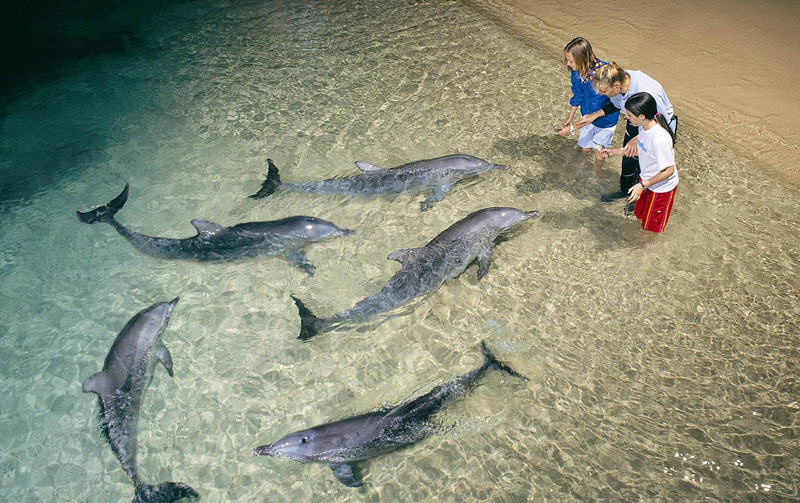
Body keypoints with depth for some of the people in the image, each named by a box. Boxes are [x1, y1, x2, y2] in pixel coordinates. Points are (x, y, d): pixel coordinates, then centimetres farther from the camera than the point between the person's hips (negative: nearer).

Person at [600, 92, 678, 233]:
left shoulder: (659, 139, -38)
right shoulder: (644, 127, -12)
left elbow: (668, 170, -29)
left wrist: (643, 185, -29)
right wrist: (616, 151, 10)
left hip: (661, 187, -8)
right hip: (647, 180, 8)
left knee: (651, 227, 15)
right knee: (640, 214, 28)